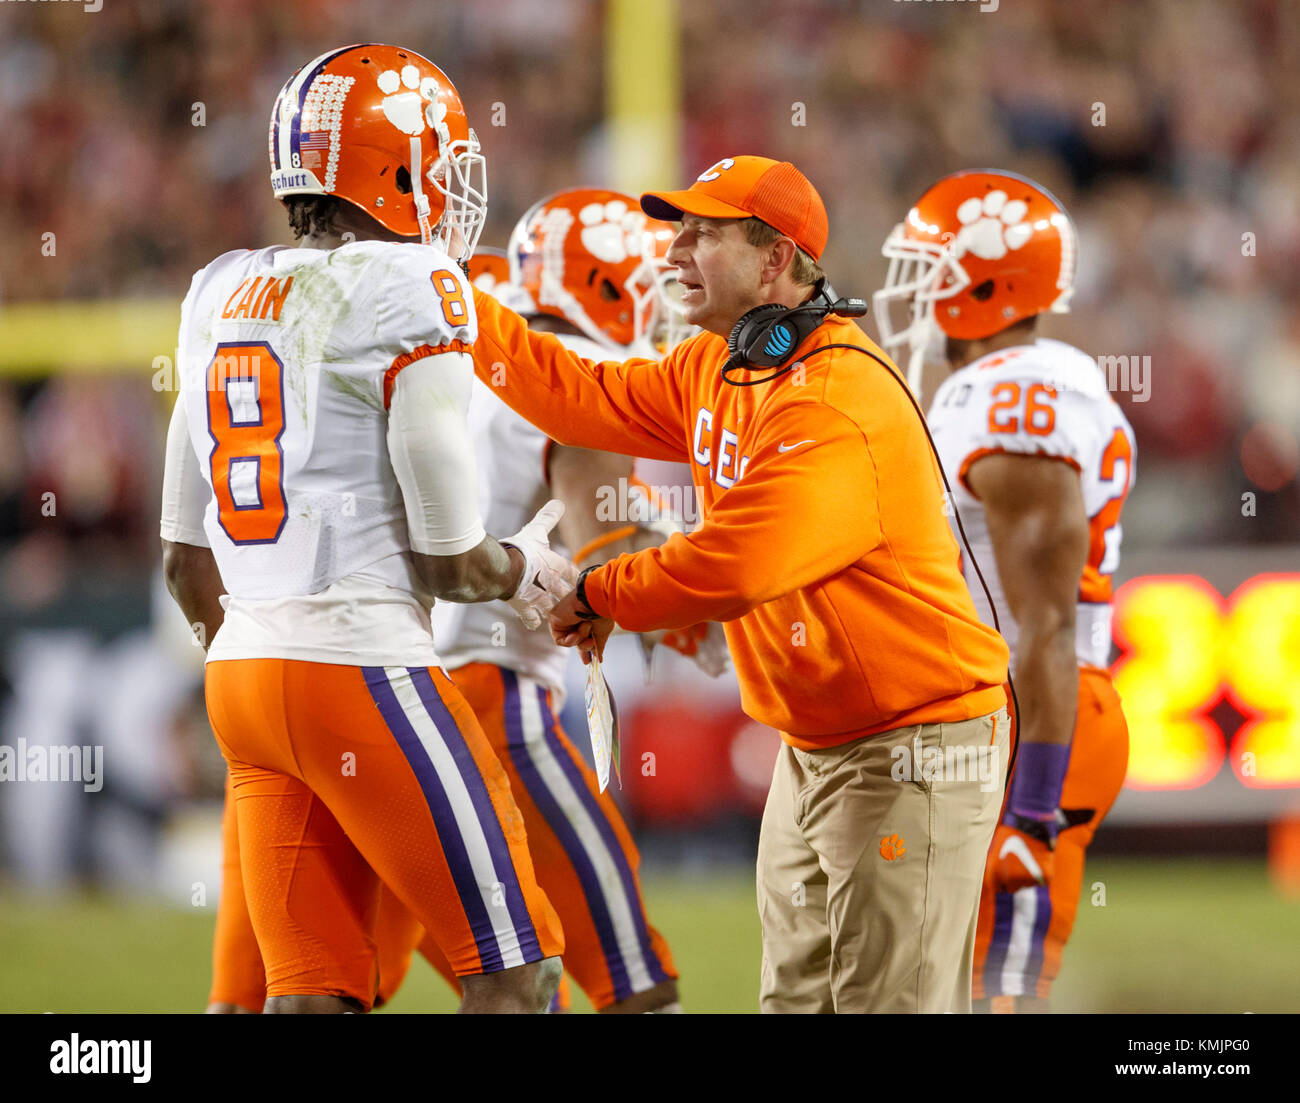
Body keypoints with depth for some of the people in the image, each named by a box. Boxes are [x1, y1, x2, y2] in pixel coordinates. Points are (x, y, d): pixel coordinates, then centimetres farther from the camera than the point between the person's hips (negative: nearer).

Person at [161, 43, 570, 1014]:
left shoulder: (222, 297, 12)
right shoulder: (409, 292, -11)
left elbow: (188, 566, 18)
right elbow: (449, 560, -9)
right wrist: (528, 574, 11)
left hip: (242, 672, 8)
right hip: (363, 669, -8)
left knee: (315, 991, 8)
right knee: (514, 972, 1)